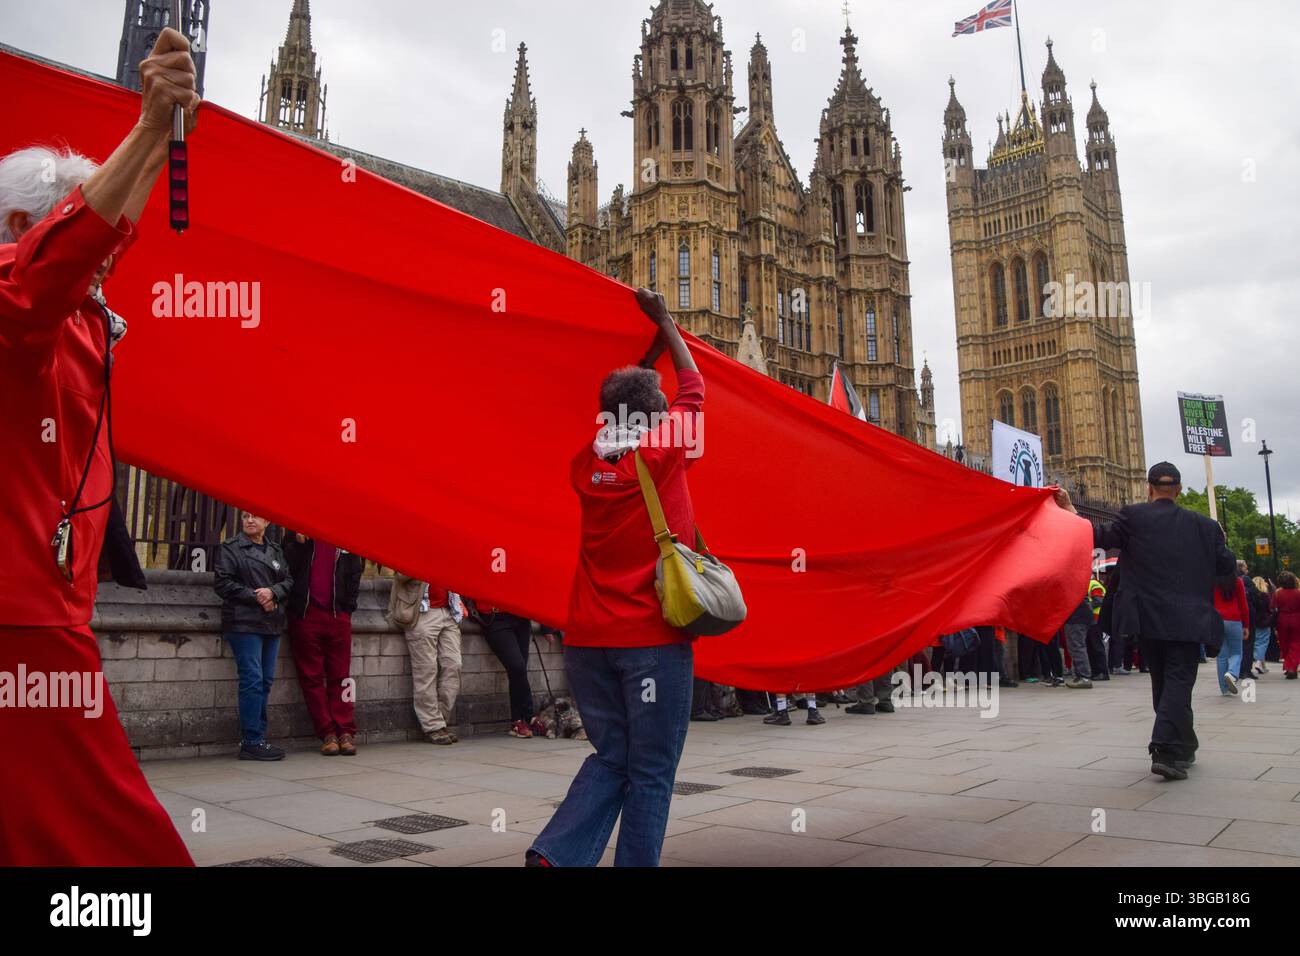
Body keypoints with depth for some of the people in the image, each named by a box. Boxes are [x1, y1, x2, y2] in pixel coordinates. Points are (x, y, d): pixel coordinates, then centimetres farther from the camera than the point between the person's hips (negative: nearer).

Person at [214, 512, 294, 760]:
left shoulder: (276, 551, 17)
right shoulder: (230, 548, 2)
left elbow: (288, 580, 13)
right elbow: (223, 582, -6)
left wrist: (273, 592, -8)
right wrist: (255, 597, -11)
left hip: (272, 623, 6)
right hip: (244, 622, -6)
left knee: (265, 681, 6)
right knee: (252, 680, -10)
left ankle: (257, 738, 13)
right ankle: (251, 742, -5)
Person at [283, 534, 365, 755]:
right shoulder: (298, 532, 6)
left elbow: (356, 571, 11)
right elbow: (286, 567, -1)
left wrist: (348, 604, 3)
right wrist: (298, 542, -14)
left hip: (338, 614, 0)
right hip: (306, 614, 0)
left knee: (340, 677, 2)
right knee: (311, 677, 1)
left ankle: (346, 732, 2)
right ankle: (327, 734, 6)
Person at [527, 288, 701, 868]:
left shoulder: (586, 463, 4)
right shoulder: (664, 451, -8)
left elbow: (623, 405, 24)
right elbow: (693, 387, 11)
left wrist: (652, 345, 33)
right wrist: (663, 319, 23)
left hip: (587, 639, 5)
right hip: (653, 638, -5)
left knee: (610, 757, 17)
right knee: (650, 774, 6)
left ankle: (555, 854, 1)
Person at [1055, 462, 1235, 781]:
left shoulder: (1133, 516, -2)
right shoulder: (1203, 525, 5)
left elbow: (1099, 536, -12)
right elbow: (1226, 565, 10)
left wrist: (1070, 509, -7)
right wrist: (1218, 541, 28)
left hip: (1149, 619, 1)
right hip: (1187, 620, -1)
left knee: (1163, 681, 15)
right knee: (1178, 681, -3)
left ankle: (1183, 748, 28)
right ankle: (1166, 751, -17)